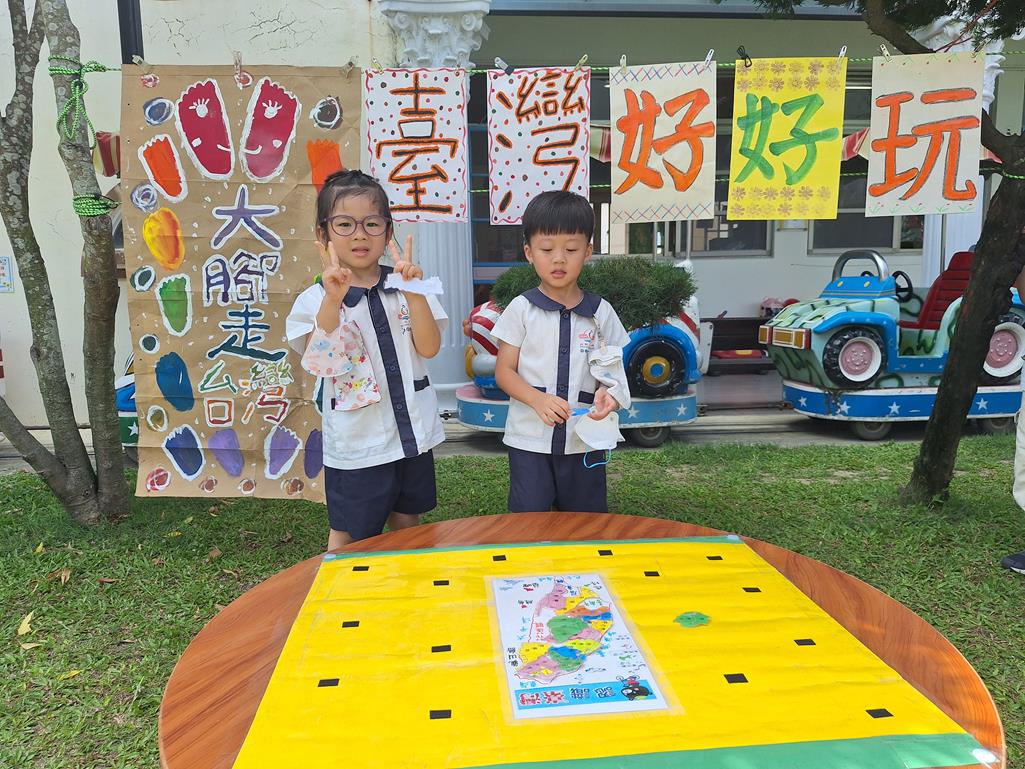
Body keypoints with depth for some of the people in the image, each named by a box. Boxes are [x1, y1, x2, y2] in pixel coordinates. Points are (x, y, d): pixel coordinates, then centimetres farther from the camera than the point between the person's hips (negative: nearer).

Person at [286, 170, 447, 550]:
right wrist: (333, 300, -31)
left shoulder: (405, 288, 0)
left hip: (412, 434, 3)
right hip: (356, 443, -3)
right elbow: (320, 363, -22)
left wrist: (414, 293, -21)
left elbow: (429, 348, -10)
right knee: (348, 537, 11)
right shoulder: (316, 300, -8)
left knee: (408, 526, 20)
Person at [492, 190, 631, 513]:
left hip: (585, 439, 2)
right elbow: (504, 371, -2)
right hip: (529, 438, -1)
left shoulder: (600, 311, 2)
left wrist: (611, 395, -15)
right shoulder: (521, 309, -2)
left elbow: (612, 370, 8)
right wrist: (538, 400, -19)